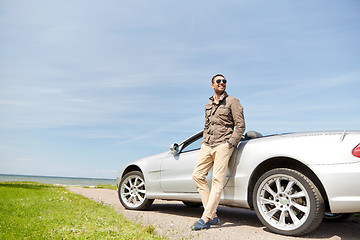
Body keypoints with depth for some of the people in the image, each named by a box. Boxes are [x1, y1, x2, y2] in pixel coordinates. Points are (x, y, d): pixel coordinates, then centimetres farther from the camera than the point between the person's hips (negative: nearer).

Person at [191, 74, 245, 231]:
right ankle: (213, 216, 3)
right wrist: (203, 142, 16)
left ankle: (206, 219, -11)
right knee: (197, 175, -3)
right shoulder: (208, 104, 21)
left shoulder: (232, 102, 3)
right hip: (207, 145, 7)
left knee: (217, 180, -12)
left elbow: (240, 125, -3)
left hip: (223, 145, -7)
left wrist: (230, 144, -11)